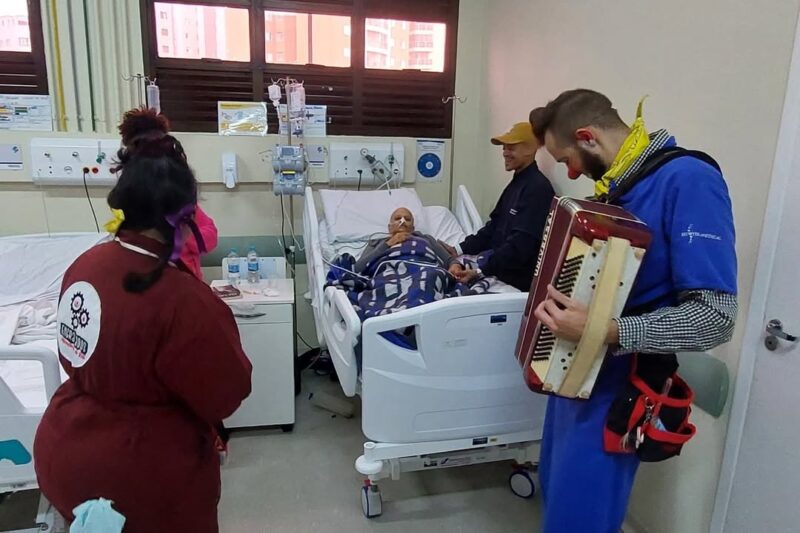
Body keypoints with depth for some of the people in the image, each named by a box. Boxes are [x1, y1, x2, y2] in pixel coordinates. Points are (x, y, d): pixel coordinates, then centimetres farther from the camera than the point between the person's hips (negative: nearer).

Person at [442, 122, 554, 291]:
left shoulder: (538, 188, -16)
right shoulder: (516, 183, 16)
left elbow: (520, 244, -23)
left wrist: (480, 271, -27)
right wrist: (459, 249, 6)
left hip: (515, 279, -9)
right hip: (497, 265, 9)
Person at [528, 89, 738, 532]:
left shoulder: (688, 179, -19)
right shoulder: (617, 183, 6)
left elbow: (715, 317, -25)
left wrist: (603, 332, -32)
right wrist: (556, 294, 7)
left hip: (616, 389, -8)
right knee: (558, 494, 23)